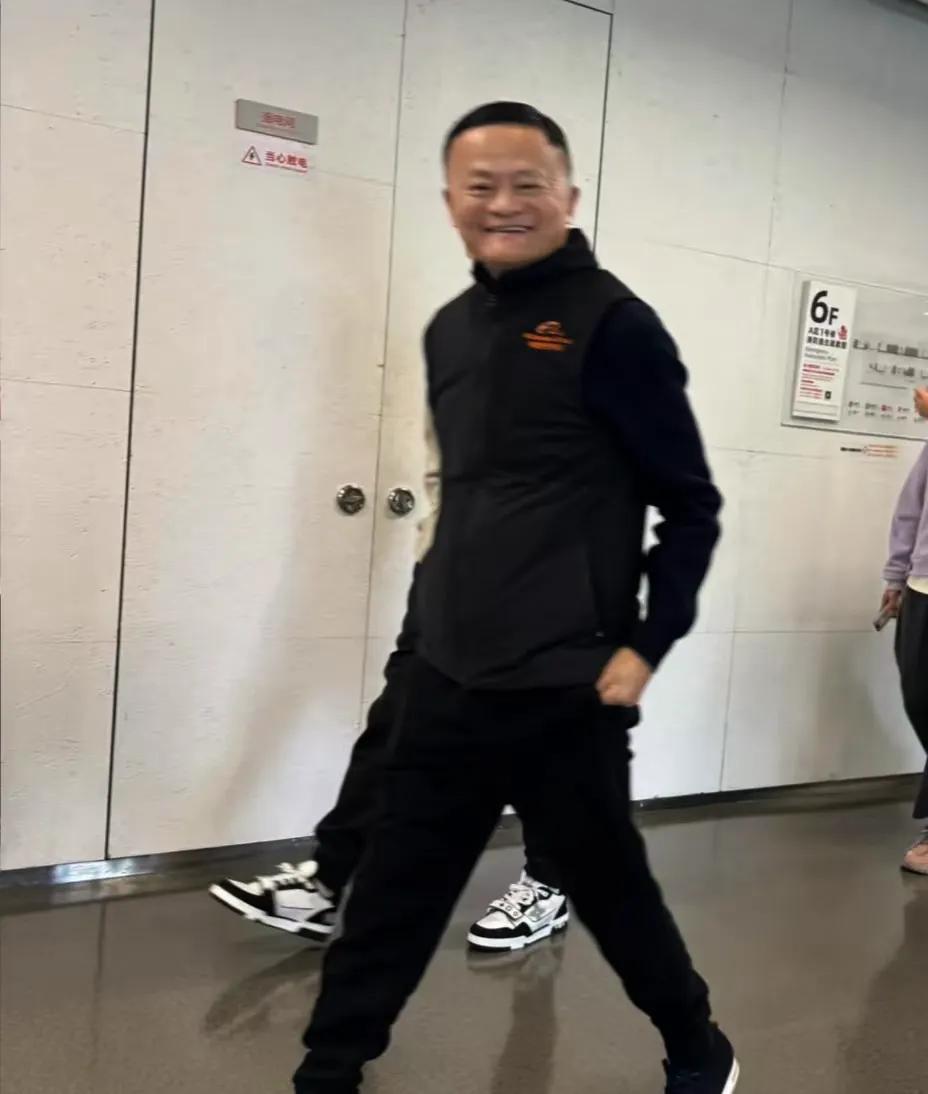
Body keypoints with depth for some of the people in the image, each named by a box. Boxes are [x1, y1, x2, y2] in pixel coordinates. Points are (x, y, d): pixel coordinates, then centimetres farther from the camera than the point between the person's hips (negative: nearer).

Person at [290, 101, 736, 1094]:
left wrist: (647, 644, -12)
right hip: (447, 679, 6)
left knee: (611, 890, 11)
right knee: (393, 894, 12)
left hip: (565, 692, -5)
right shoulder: (450, 331, 10)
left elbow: (691, 508, -7)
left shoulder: (612, 324, -10)